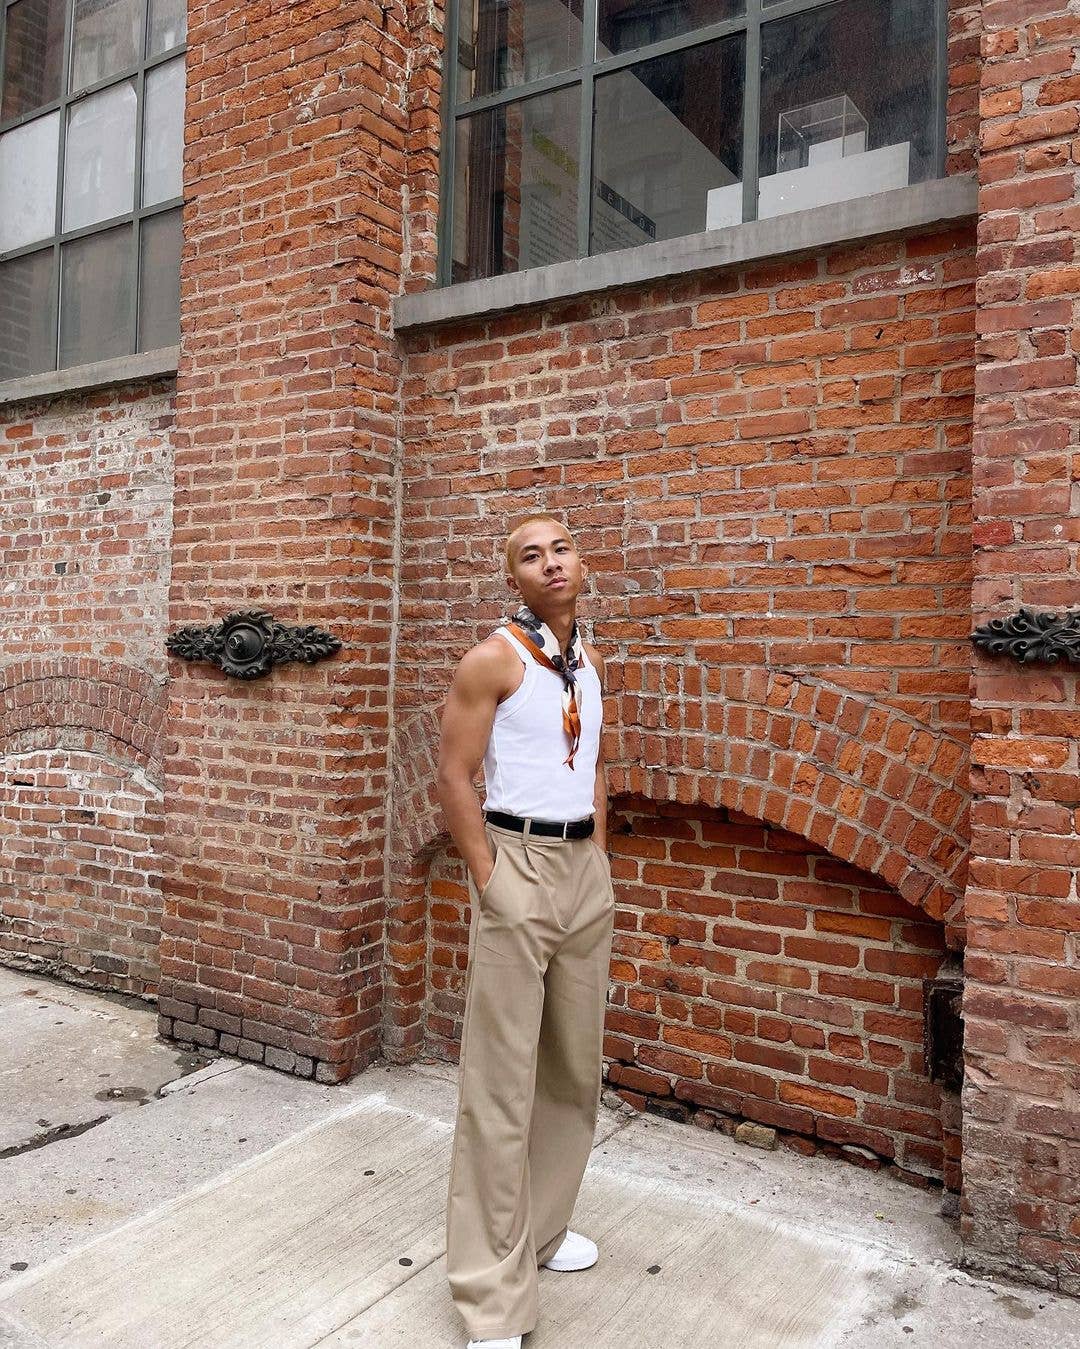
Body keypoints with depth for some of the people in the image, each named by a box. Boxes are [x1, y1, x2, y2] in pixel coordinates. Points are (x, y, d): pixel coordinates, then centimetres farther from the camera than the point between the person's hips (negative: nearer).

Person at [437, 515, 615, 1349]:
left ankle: (544, 1225, 37)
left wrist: (599, 858, 10)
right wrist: (489, 880, -13)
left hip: (586, 869, 7)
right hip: (519, 864, -7)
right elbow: (454, 778, -11)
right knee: (502, 1077, -1)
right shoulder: (492, 661, -9)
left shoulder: (591, 664, 11)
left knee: (576, 1062, 17)